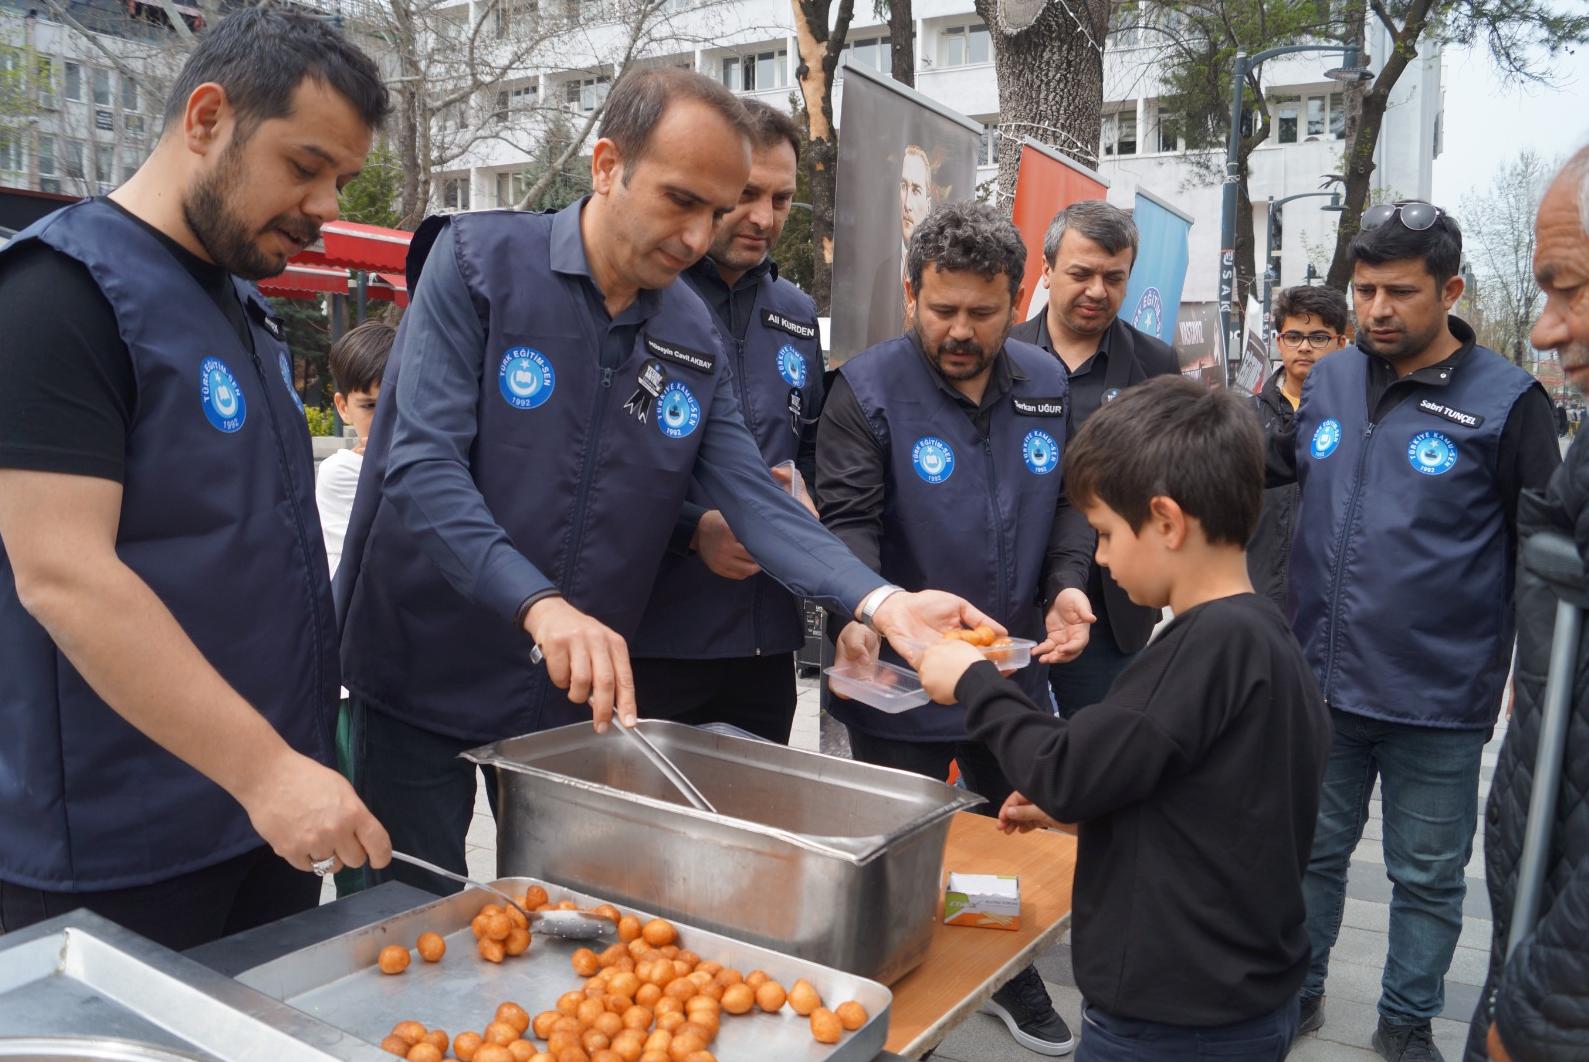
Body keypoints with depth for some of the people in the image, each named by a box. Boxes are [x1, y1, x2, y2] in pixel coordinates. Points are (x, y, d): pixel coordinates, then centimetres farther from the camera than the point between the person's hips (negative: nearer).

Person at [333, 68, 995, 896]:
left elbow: (756, 500, -4)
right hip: (428, 673, -4)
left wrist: (883, 603, -19)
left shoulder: (694, 337, 1)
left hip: (580, 692, 4)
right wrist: (541, 605, -36)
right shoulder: (478, 261, -13)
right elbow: (423, 469, -22)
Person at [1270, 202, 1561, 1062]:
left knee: (1428, 876, 14)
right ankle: (1296, 991, 39)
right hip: (1321, 681, 4)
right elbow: (1280, 461, 19)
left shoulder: (1506, 401, -10)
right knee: (1311, 851, 19)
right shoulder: (1329, 379, 2)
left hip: (1438, 700, -3)